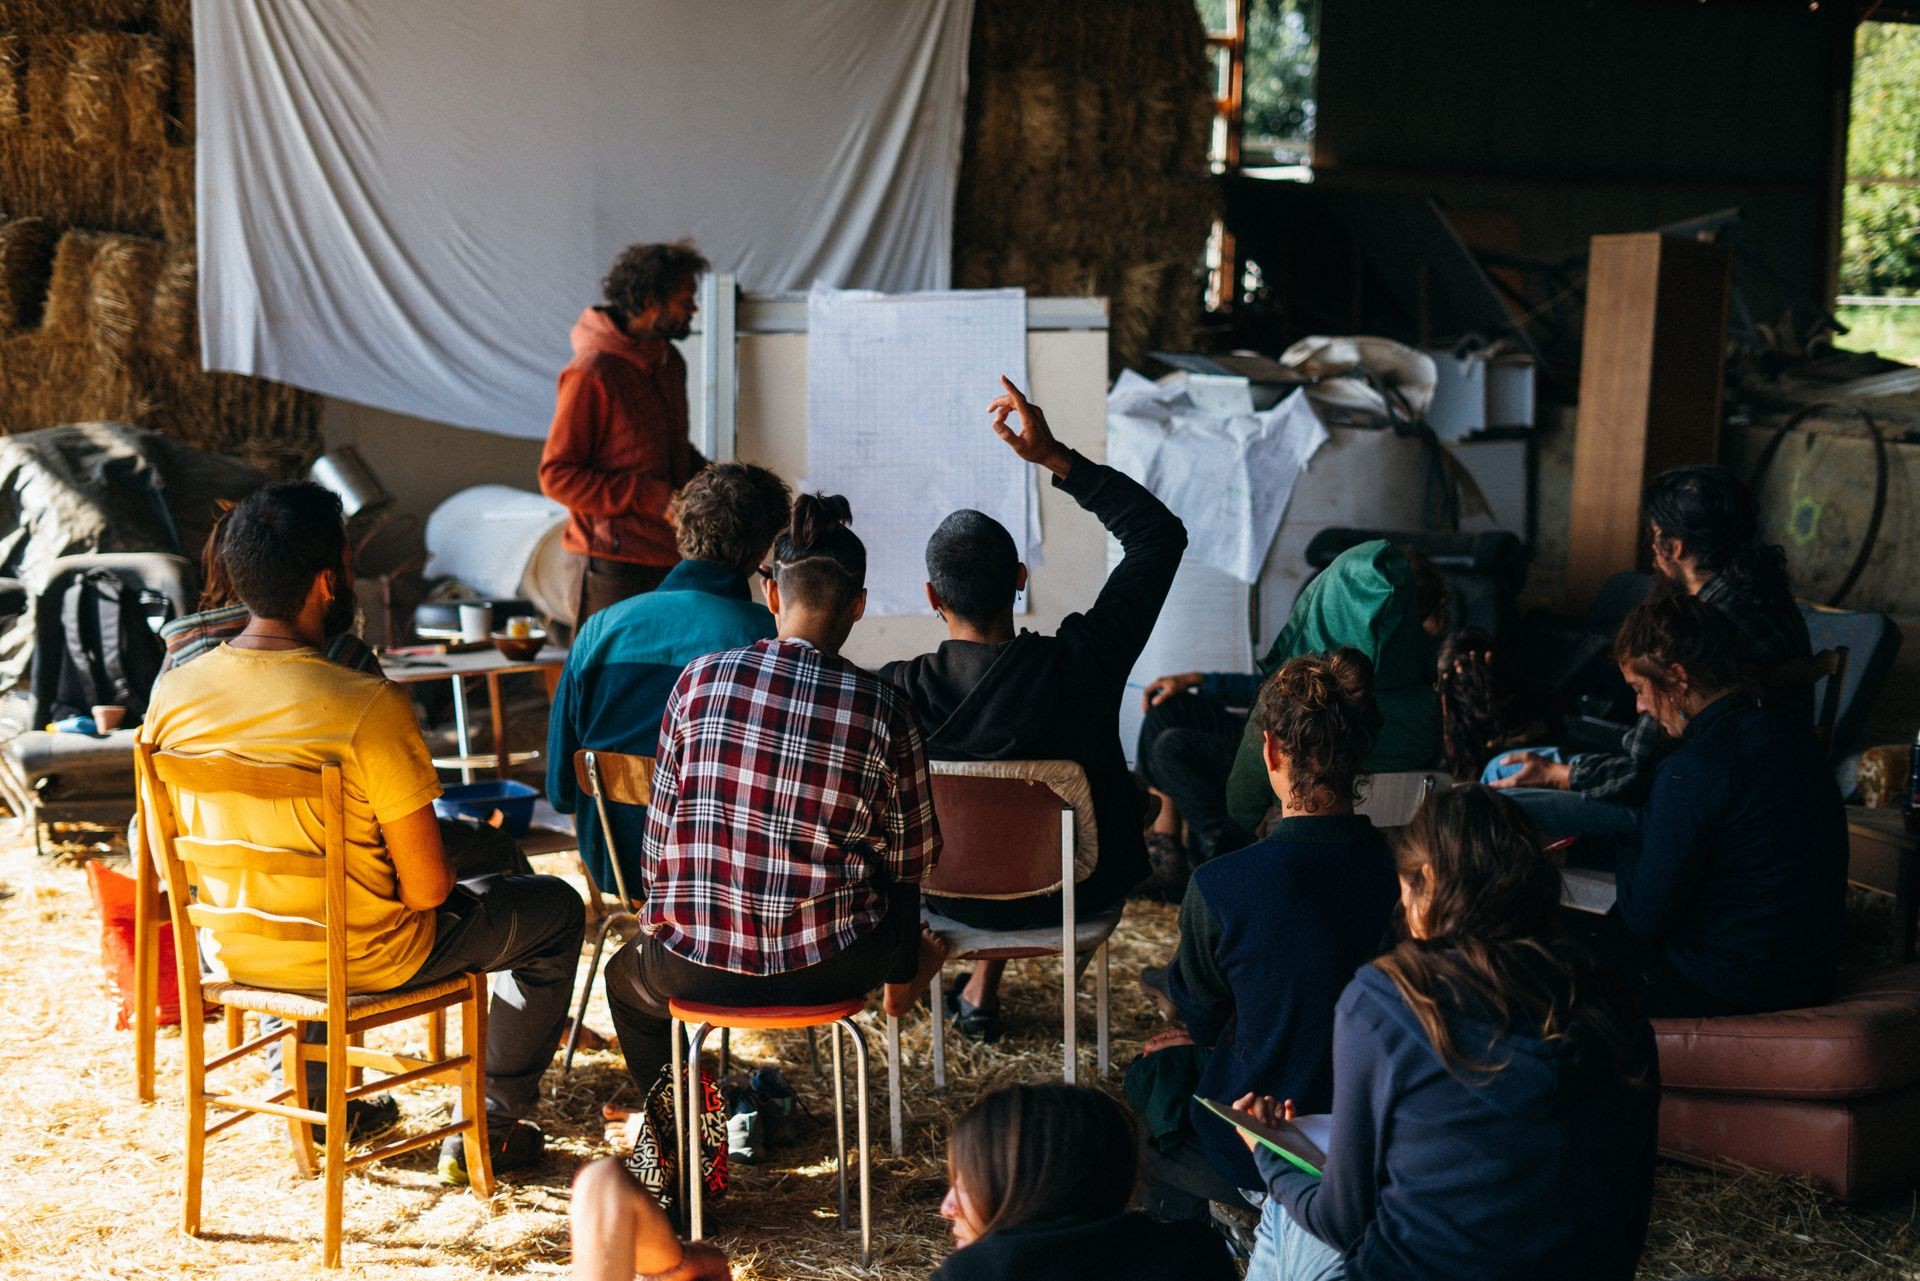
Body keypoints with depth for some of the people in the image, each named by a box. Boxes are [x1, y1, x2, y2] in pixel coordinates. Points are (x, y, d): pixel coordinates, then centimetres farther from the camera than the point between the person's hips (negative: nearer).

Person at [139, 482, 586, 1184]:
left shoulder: (173, 692, -11)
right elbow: (427, 889, -22)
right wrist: (440, 863, 2)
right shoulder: (368, 706, -27)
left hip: (234, 952, 6)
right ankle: (491, 1129, 23)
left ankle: (317, 1095, 45)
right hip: (361, 961, -5)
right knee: (555, 909, 17)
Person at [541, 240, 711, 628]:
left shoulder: (670, 362, 14)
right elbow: (556, 475, -14)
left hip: (670, 557, 8)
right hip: (617, 562, -8)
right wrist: (652, 498, -19)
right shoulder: (592, 374, -13)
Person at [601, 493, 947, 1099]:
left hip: (698, 968, 1)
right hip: (827, 968, -1)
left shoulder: (701, 679, -7)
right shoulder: (883, 709, -9)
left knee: (628, 976, 37)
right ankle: (901, 983, 58)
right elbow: (914, 855, 1)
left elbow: (661, 823, 1)